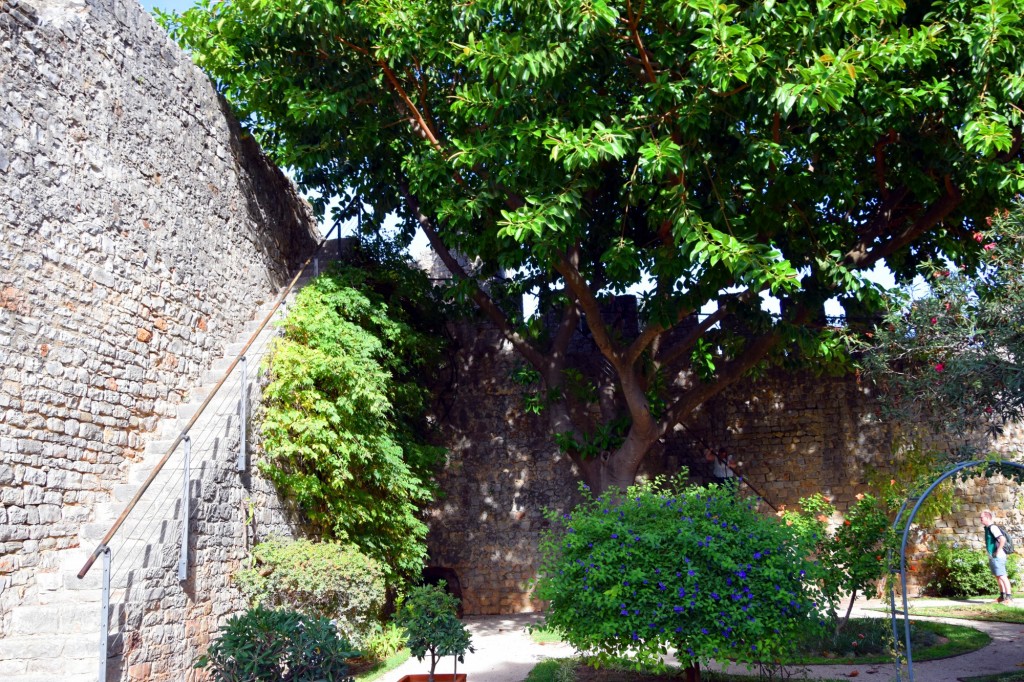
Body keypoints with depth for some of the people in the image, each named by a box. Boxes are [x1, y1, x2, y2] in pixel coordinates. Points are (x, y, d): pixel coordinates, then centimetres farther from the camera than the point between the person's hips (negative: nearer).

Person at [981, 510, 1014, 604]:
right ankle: (1002, 596, 23)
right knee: (998, 577, 15)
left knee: (1002, 576, -9)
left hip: (997, 557, -10)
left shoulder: (993, 528, -16)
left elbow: (1002, 539, -28)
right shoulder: (987, 528, 14)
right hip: (992, 557, 10)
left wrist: (998, 551, -21)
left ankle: (1009, 597, -8)